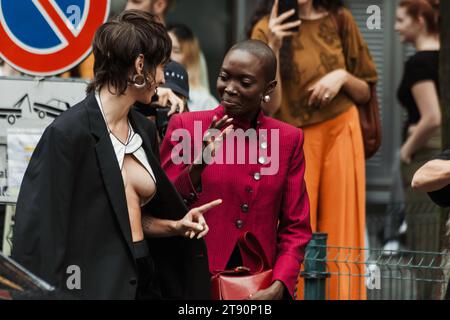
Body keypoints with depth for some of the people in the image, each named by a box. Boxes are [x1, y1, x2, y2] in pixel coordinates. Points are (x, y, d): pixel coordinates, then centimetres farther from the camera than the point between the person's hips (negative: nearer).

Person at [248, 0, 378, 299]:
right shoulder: (267, 30, -5)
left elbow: (365, 92, 11)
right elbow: (269, 106, -11)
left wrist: (342, 77, -9)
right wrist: (273, 47, -20)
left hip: (342, 134, 2)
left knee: (341, 235, 2)